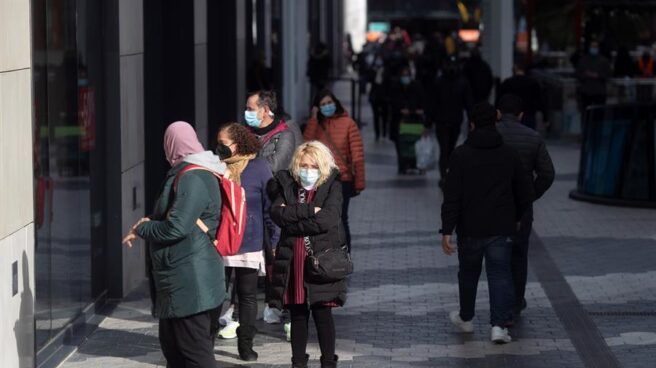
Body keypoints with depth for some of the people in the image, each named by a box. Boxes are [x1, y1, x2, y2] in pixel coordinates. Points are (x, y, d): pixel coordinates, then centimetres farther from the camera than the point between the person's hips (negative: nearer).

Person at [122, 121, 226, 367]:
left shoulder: (191, 178, -18)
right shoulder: (201, 174, 13)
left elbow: (176, 228, -23)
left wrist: (141, 229, -7)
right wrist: (150, 222, 9)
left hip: (189, 281, -10)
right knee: (173, 346, 19)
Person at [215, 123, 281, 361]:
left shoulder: (258, 167, -4)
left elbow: (270, 206, -3)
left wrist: (275, 240, -4)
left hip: (249, 246, -2)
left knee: (247, 296, 9)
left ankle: (245, 345, 18)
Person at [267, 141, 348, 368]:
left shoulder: (332, 186, 0)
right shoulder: (286, 185, 9)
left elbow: (328, 219, -14)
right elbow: (277, 213, -8)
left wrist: (292, 216, -10)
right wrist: (309, 210, -14)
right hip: (293, 261, 3)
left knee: (323, 314, -1)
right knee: (297, 315, 8)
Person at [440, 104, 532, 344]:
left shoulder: (461, 155, -8)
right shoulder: (509, 155, 2)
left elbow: (452, 196, -12)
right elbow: (524, 193, 10)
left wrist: (447, 230, -12)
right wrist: (515, 218, 27)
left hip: (470, 227, -1)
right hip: (501, 228, 1)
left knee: (468, 273, 16)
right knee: (500, 274, 2)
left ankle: (465, 319, 32)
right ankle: (499, 325, -9)